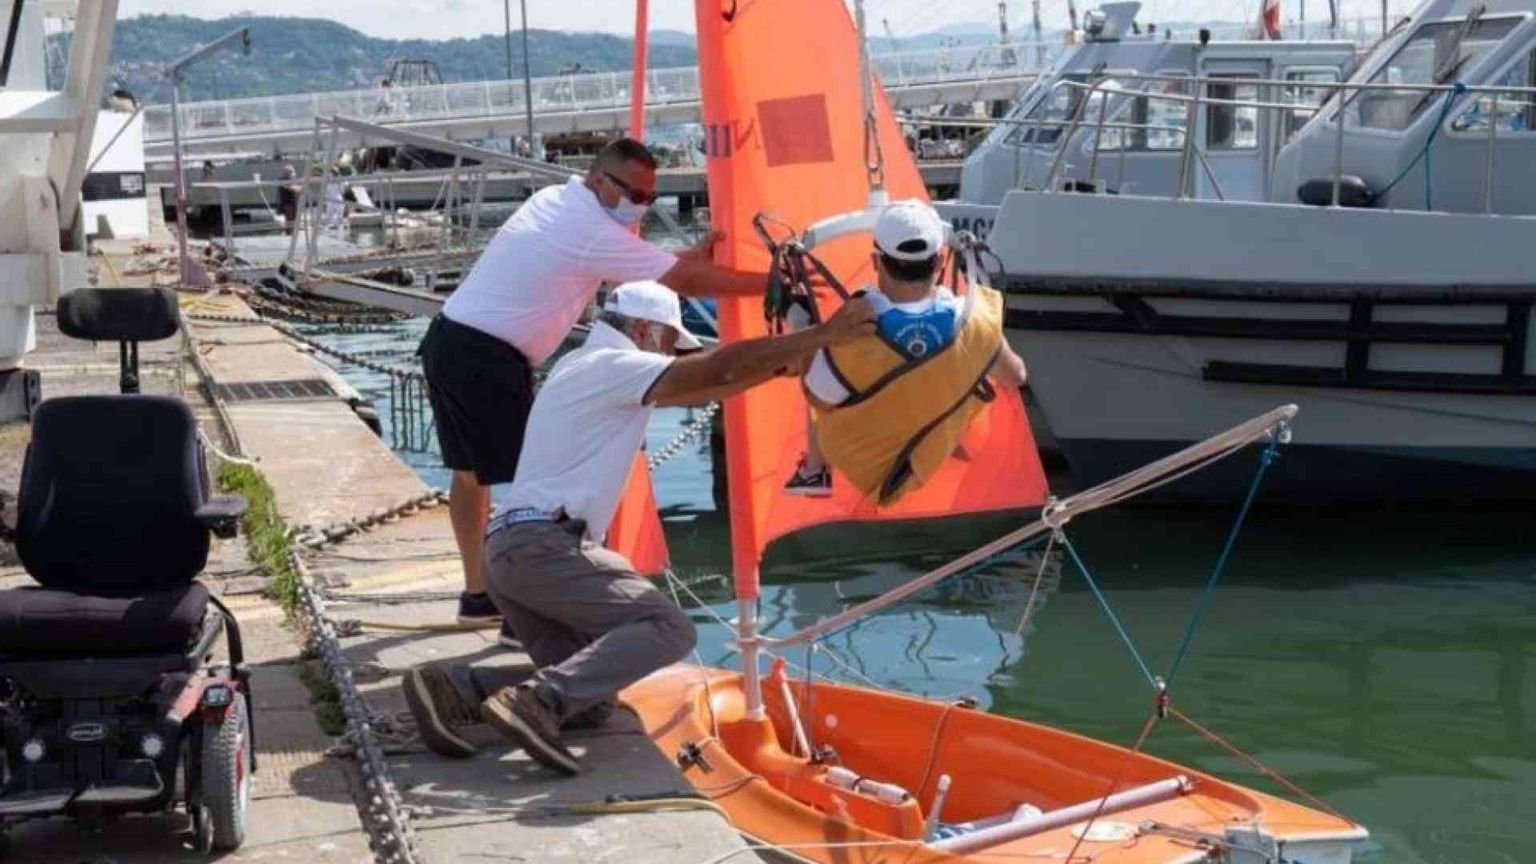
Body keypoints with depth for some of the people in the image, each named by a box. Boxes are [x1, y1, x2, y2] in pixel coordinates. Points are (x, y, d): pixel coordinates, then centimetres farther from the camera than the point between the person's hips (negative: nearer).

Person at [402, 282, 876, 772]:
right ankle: (537, 703, -30)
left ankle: (453, 689, -8)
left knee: (588, 694, 4)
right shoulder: (613, 365, -4)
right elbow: (720, 369, -14)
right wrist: (821, 335, -10)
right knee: (667, 629, -17)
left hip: (507, 549, 10)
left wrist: (784, 362, 22)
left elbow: (702, 389, 27)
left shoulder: (582, 366, 25)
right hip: (544, 544, -10)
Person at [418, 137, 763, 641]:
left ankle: (476, 594, 29)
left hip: (446, 341, 10)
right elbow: (684, 281, -13)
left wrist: (694, 256, 12)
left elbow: (638, 271, 21)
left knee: (470, 470, 18)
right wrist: (769, 282, -7)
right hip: (489, 360, -10)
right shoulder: (593, 232, -14)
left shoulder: (552, 199, 13)